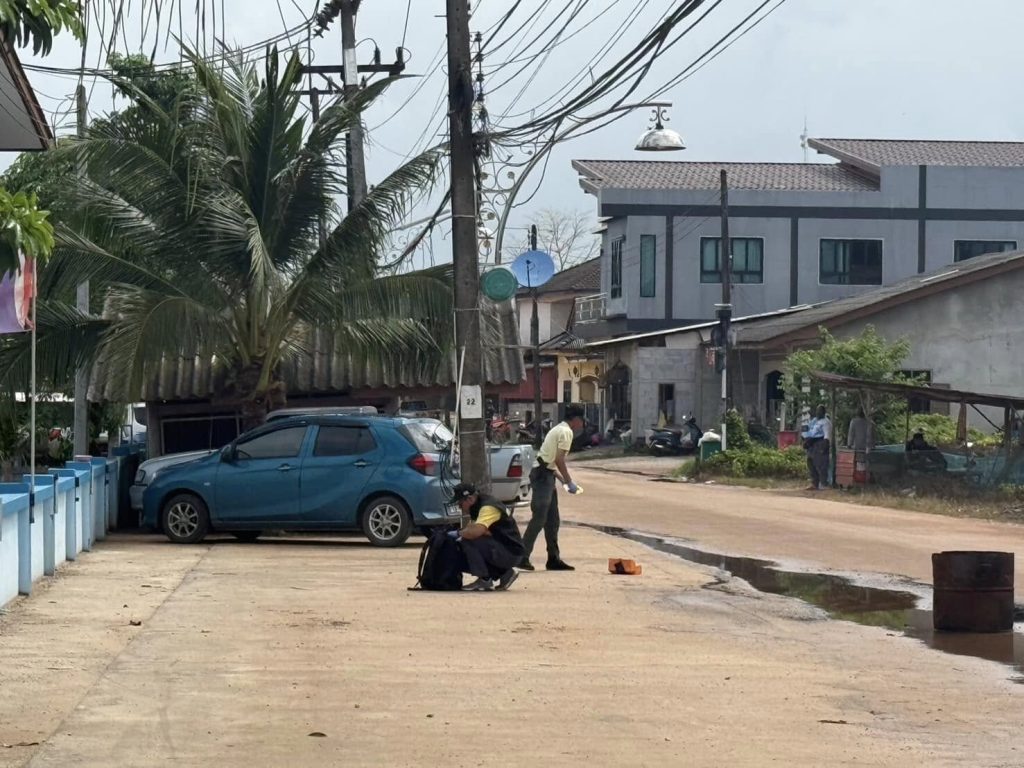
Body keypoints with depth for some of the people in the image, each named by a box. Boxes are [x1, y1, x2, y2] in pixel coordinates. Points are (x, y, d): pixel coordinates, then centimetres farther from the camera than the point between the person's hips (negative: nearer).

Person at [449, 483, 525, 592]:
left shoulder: (488, 508, -19)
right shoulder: (478, 506, 13)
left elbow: (476, 531, -32)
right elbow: (469, 528, 18)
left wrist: (458, 533, -15)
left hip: (511, 553, -10)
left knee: (469, 541, -20)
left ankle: (484, 579, -12)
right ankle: (504, 572, 13)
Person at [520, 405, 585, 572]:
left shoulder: (559, 429, 21)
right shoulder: (566, 432, -9)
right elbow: (559, 460, -17)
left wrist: (563, 480, 19)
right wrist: (569, 482, -9)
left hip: (545, 475, 10)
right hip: (544, 476, -10)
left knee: (552, 520, 11)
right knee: (539, 519, -11)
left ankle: (554, 558, 14)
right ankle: (522, 557, -13)